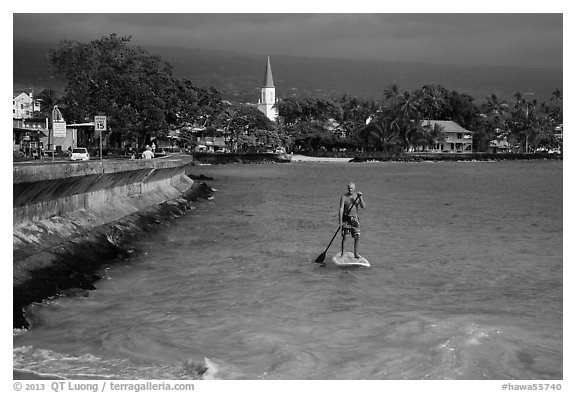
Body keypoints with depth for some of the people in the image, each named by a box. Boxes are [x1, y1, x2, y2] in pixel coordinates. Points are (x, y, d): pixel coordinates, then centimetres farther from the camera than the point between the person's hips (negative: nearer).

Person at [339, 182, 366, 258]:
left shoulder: (357, 196, 4)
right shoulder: (344, 197, -6)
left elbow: (363, 206, -6)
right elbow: (341, 209, -11)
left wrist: (360, 197, -20)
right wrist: (340, 221, -18)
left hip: (355, 219, 3)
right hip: (346, 219, -3)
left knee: (357, 237, -2)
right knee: (344, 236, -5)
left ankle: (356, 253, 9)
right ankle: (342, 252, 11)